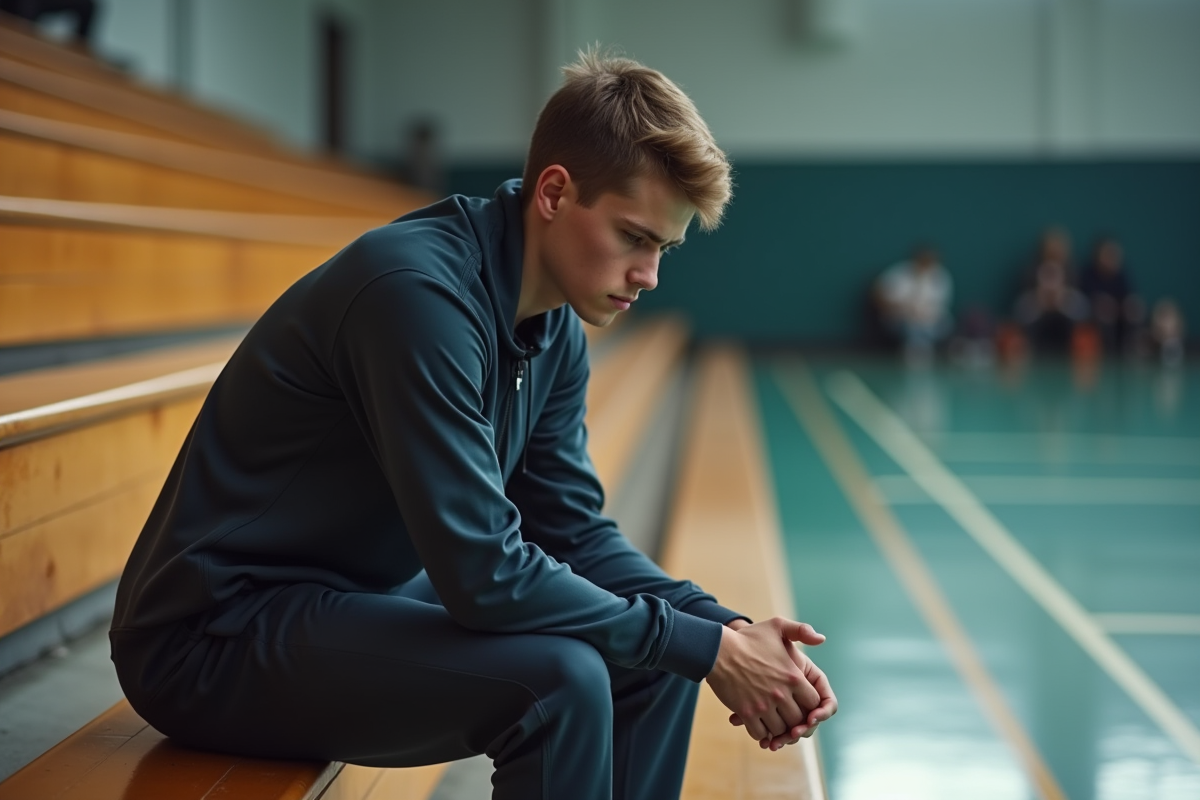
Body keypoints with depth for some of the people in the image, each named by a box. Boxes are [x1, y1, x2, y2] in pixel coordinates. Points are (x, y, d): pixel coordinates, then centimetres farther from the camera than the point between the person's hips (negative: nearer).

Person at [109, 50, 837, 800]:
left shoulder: (556, 330, 1)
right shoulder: (419, 292, -27)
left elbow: (575, 532, 6)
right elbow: (484, 574, -30)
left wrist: (724, 628, -10)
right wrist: (708, 648, -22)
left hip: (362, 599, 9)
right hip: (216, 634, -9)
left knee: (657, 655, 3)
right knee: (558, 677, -28)